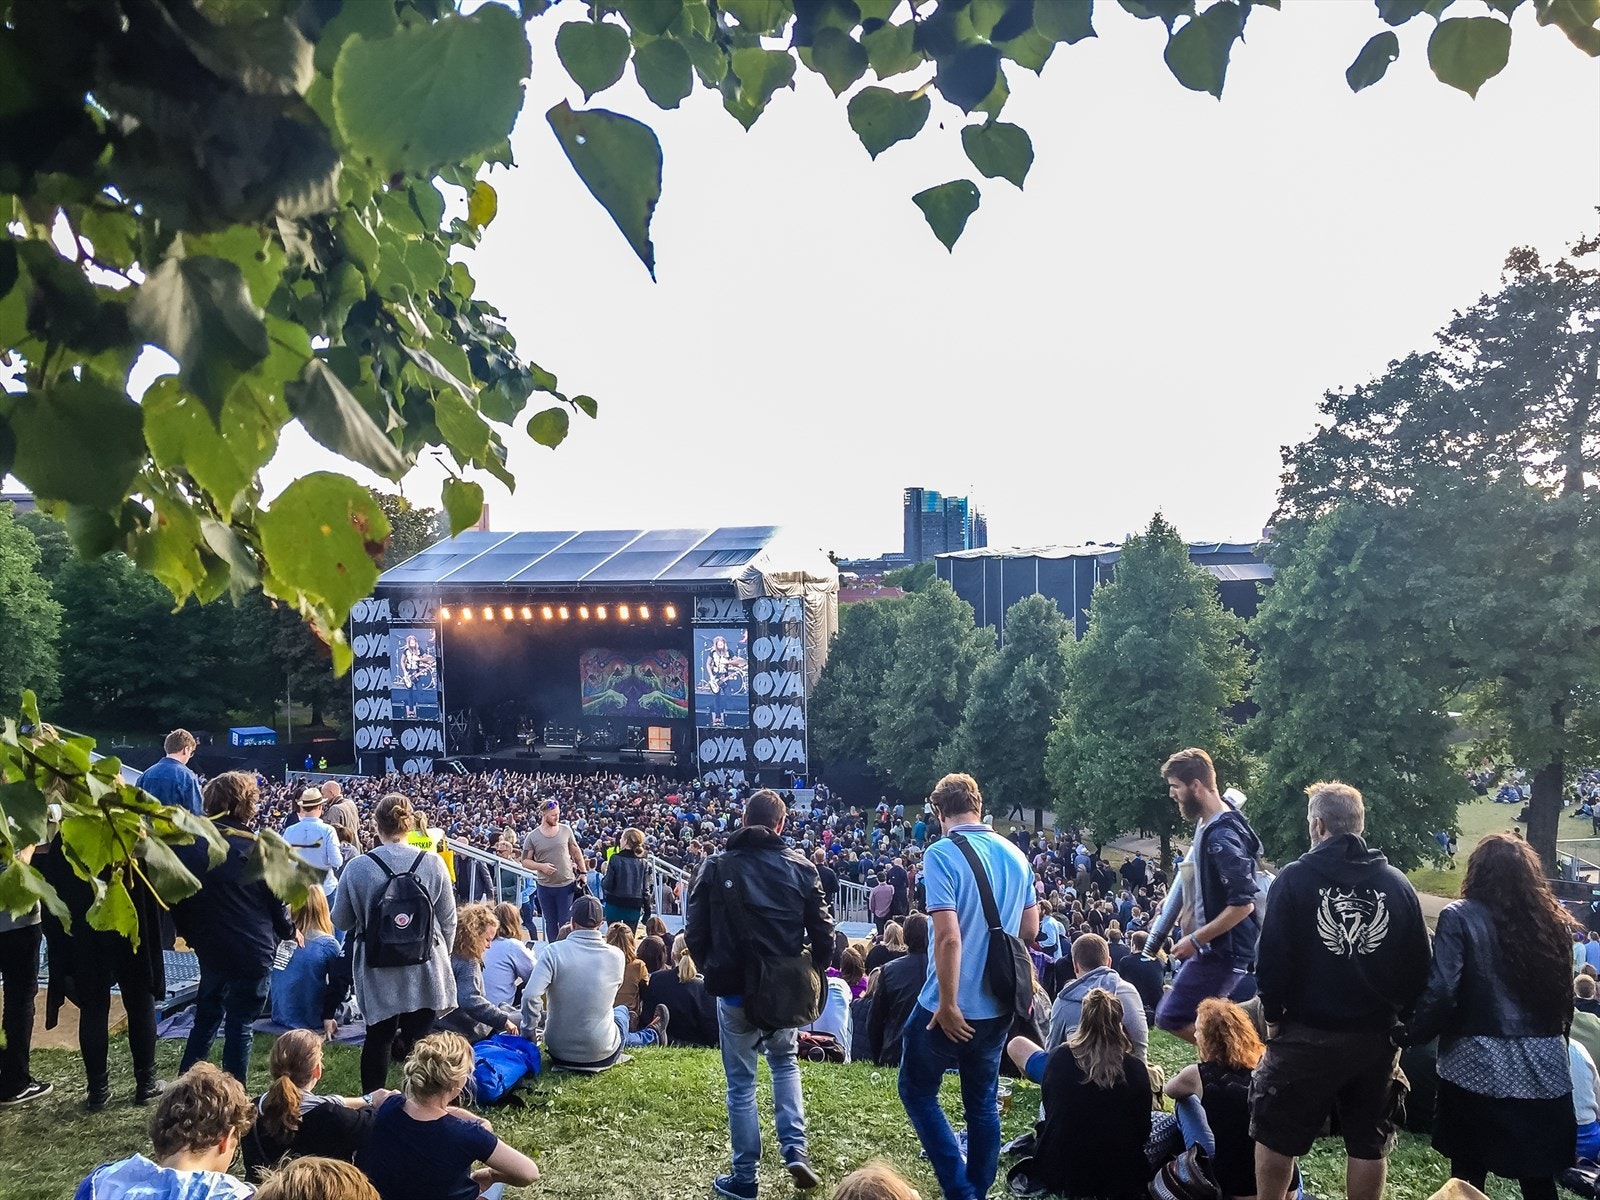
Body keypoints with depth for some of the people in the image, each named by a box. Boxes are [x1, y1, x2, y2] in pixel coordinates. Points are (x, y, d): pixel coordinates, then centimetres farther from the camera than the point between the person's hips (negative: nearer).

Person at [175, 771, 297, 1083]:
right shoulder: (256, 848, -15)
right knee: (240, 1025, 5)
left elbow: (176, 897, 4)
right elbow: (276, 900, -7)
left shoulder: (188, 843, -2)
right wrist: (290, 932, 10)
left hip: (210, 949, 5)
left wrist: (190, 935, 18)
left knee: (206, 1017, 22)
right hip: (252, 951, -5)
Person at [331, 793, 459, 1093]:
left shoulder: (357, 867, -10)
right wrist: (442, 956, 18)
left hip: (378, 973, 1)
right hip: (425, 970, -1)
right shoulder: (433, 864, -8)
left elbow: (341, 920, 4)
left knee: (379, 1037, 17)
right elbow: (449, 921, 1)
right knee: (418, 1038, 9)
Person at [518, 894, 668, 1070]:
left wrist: (528, 1034, -9)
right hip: (602, 1053, -1)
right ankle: (652, 1035, 62)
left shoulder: (553, 952, -16)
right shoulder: (616, 955, -10)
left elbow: (530, 996, -24)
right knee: (622, 1011, 34)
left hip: (558, 1050, 1)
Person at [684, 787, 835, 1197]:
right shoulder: (801, 867, -5)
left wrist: (712, 971, 13)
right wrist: (814, 972, 14)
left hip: (735, 990, -1)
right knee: (784, 1061, 26)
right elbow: (823, 931, -4)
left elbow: (694, 933, -4)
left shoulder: (716, 867, -6)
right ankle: (795, 1148, 12)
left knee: (741, 1083, 12)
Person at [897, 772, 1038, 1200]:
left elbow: (948, 936, -23)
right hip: (998, 1005, 6)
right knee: (983, 1101, 17)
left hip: (952, 1007, -6)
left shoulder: (941, 854, -16)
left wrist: (948, 1004, -17)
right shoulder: (1016, 855, 3)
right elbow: (1030, 928, 11)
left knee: (917, 1091, 12)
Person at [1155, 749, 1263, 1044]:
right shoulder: (1206, 822, 7)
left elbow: (1243, 903, -28)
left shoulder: (1222, 836, -24)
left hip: (1223, 950, -10)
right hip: (1212, 944, 10)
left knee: (1172, 1017, -8)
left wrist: (1196, 940, -21)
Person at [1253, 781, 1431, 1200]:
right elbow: (1420, 965, 3)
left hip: (1308, 1033, -4)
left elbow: (1273, 960, -13)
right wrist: (1401, 1016, 15)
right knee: (1369, 1143, 15)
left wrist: (1273, 1016, 1)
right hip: (1378, 1036, 4)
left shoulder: (1295, 878, -11)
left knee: (1275, 1135, 11)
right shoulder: (1397, 883, 0)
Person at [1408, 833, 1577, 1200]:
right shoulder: (1552, 920, 4)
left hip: (1477, 1067, -4)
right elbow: (1564, 995, 11)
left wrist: (1412, 1032, 1)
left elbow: (1440, 994, -15)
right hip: (1543, 1069, 4)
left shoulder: (1460, 917, -9)